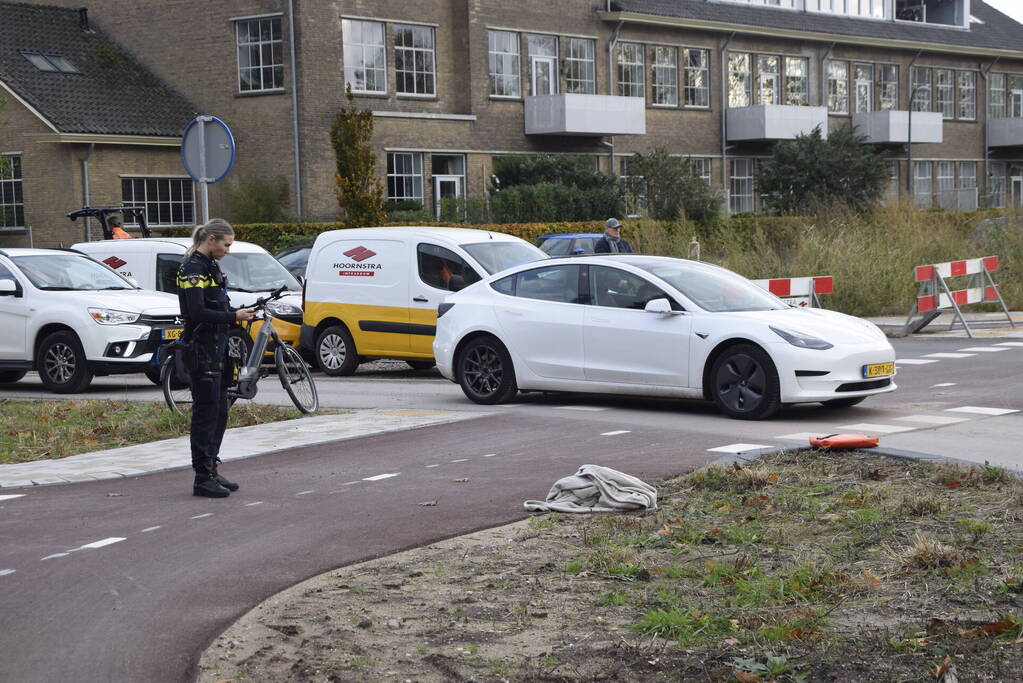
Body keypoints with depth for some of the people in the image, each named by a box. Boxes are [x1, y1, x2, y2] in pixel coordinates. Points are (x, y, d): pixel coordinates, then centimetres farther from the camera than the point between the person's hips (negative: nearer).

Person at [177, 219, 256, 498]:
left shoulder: (210, 266, 17)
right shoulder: (192, 268, -14)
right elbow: (197, 312, -22)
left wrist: (238, 313, 10)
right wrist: (233, 316, -18)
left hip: (217, 346, 10)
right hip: (202, 348, -10)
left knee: (220, 411, 12)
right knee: (206, 412, -7)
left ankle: (212, 469, 19)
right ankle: (202, 478, -3)